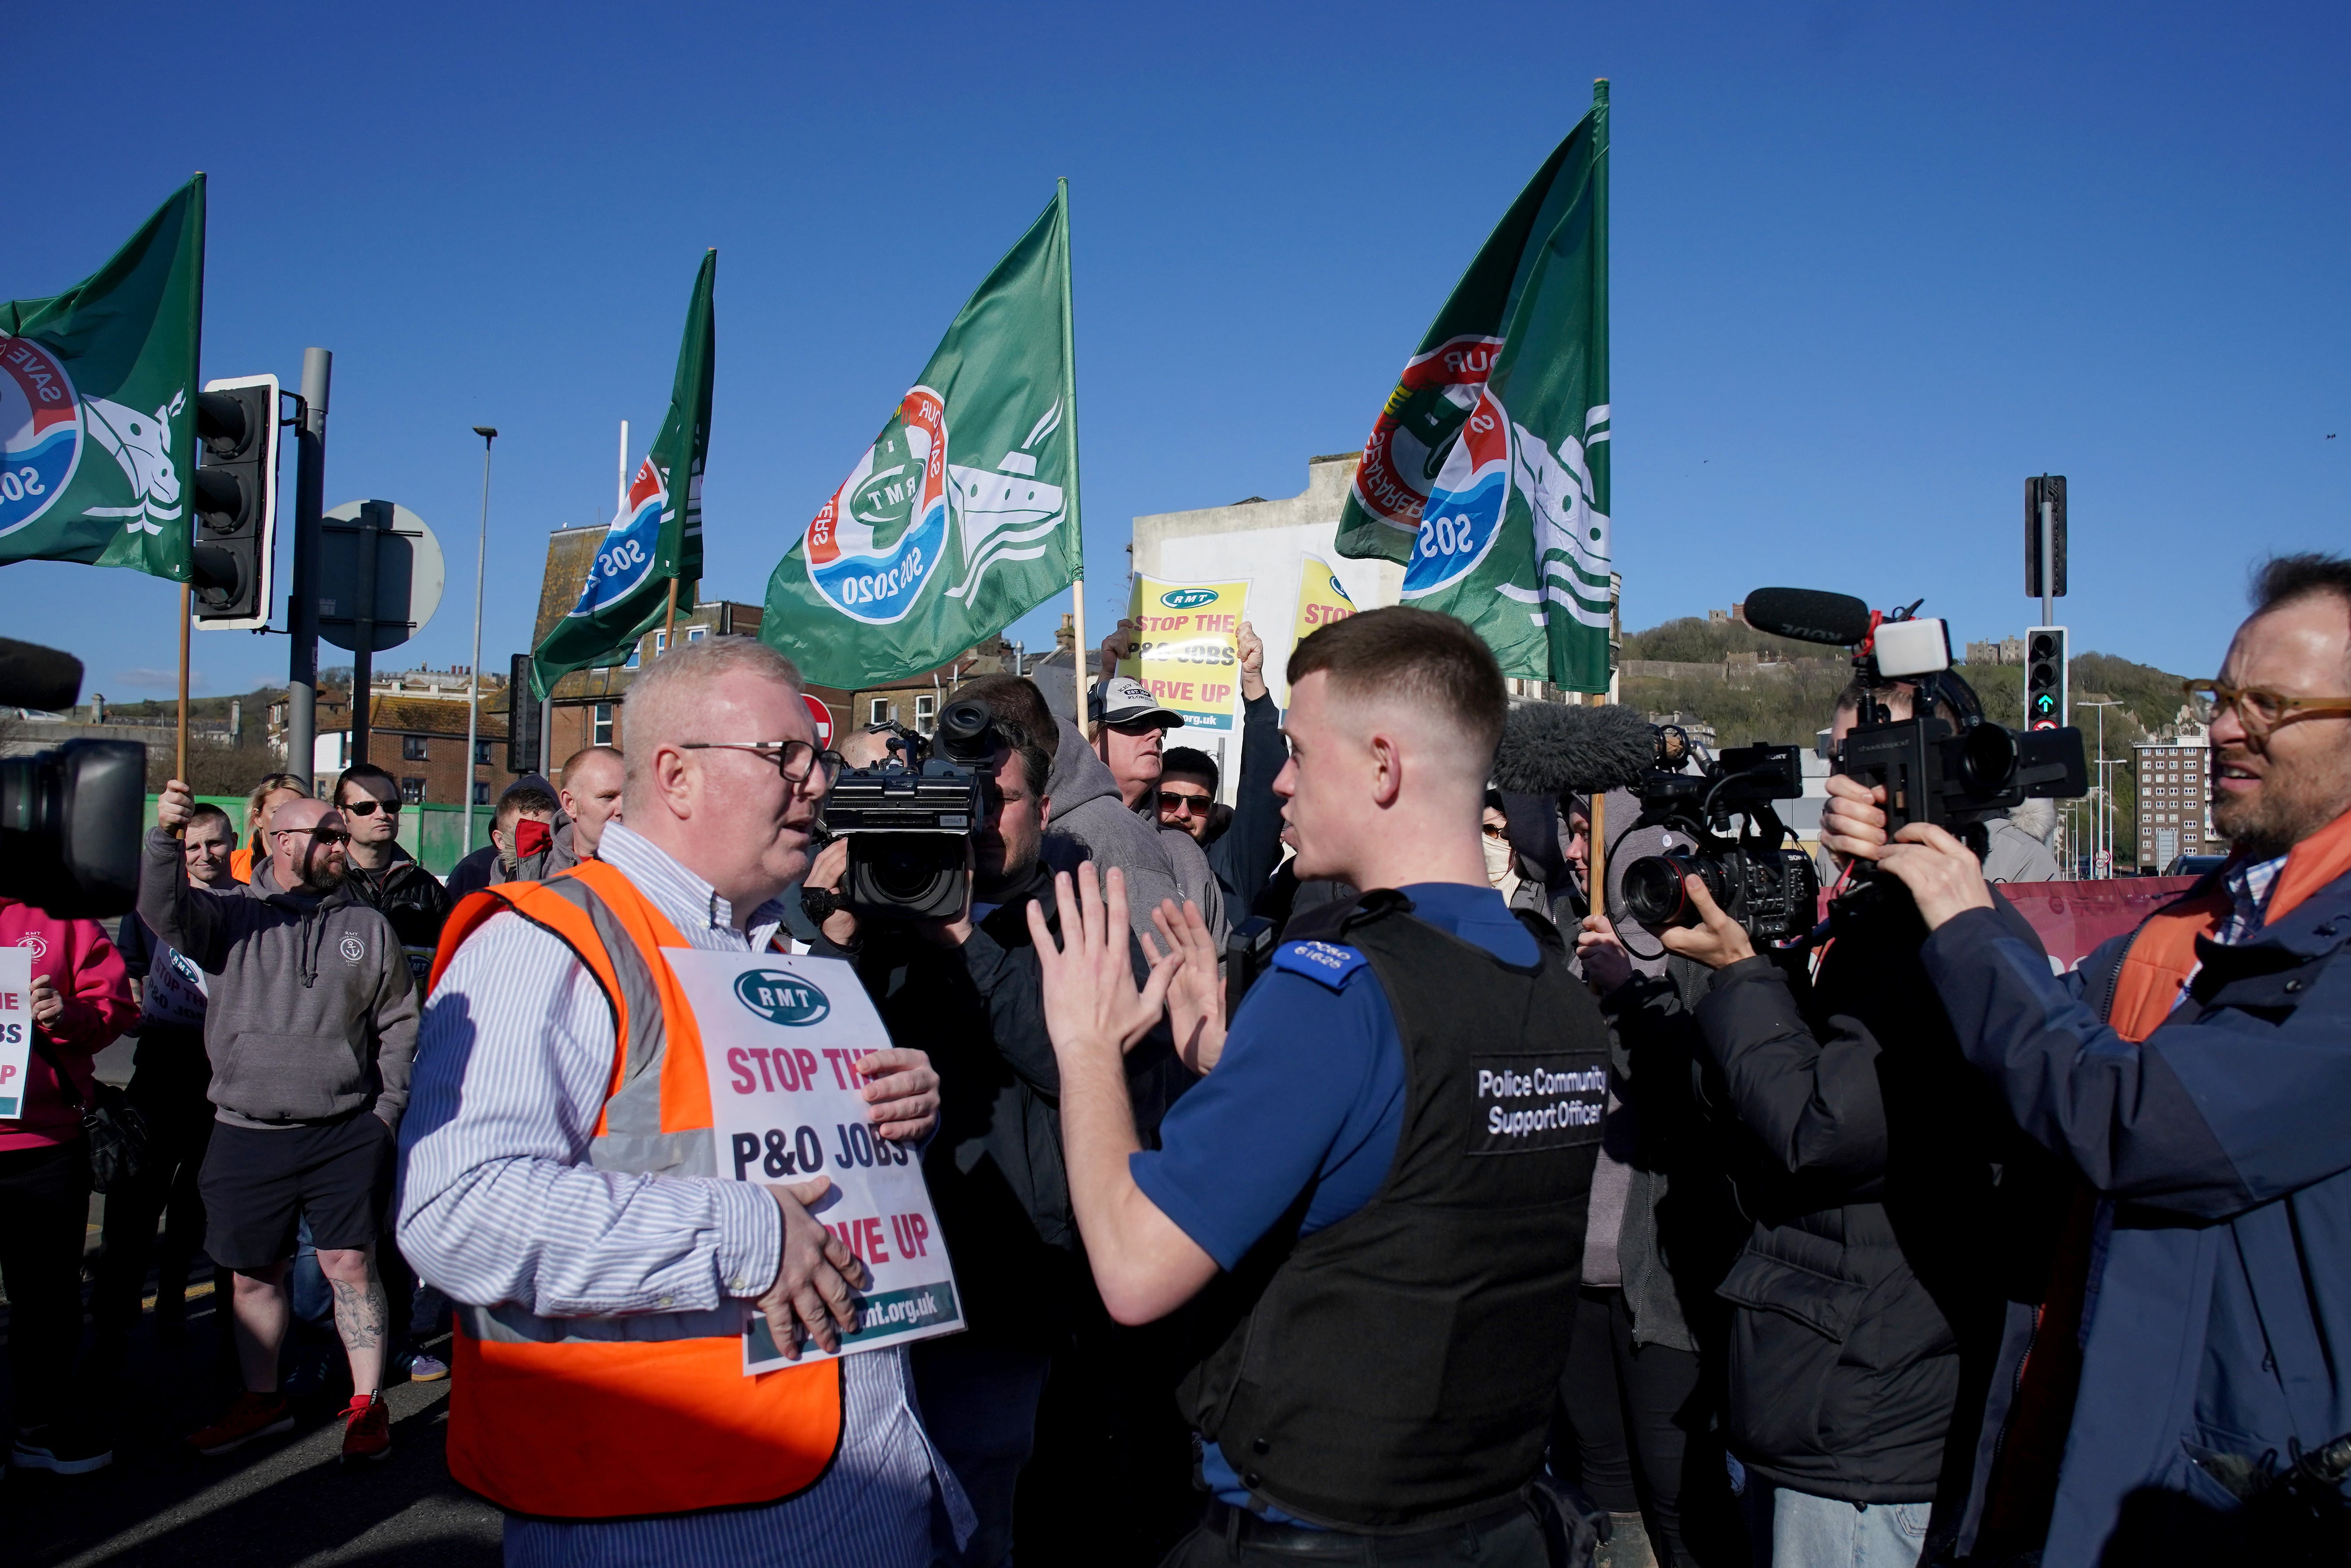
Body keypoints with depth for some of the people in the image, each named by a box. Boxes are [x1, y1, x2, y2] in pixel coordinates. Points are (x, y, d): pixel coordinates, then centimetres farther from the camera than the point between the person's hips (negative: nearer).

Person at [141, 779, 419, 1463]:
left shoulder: (368, 927, 8)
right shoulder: (230, 919, 6)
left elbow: (398, 1026, 11)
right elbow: (164, 910, -13)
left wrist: (386, 1111, 3)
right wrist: (166, 836, -29)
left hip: (347, 1133, -1)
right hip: (248, 1133, 1)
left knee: (350, 1263, -1)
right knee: (253, 1274, 12)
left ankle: (367, 1402, 11)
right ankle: (262, 1399, 29)